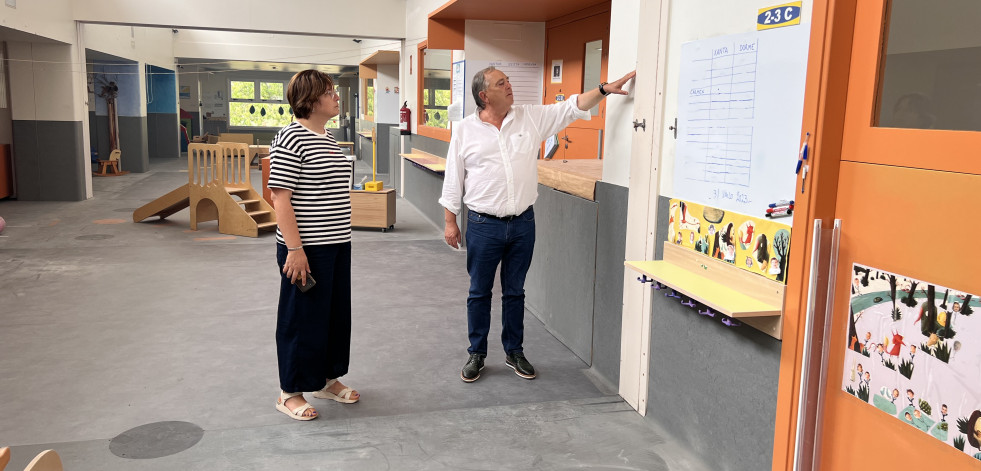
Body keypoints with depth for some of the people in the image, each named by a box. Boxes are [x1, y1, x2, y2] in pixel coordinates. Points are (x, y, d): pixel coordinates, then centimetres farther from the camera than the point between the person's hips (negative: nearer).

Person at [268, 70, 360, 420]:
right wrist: (294, 249, -21)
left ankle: (327, 378, 33)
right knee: (302, 318, 3)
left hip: (337, 245, 9)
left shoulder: (328, 137, 12)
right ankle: (290, 392, 18)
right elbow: (280, 198, -18)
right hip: (306, 249, -9)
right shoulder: (291, 138, -15)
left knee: (336, 313, 17)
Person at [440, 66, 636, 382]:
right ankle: (477, 354, 24)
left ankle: (514, 352, 28)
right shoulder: (465, 130, -2)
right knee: (479, 293, 9)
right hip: (483, 225, -2)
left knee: (515, 292, 14)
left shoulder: (531, 117, 3)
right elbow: (453, 180, 2)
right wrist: (450, 222, 1)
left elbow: (572, 108, 2)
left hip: (522, 224, 2)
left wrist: (605, 89, -10)